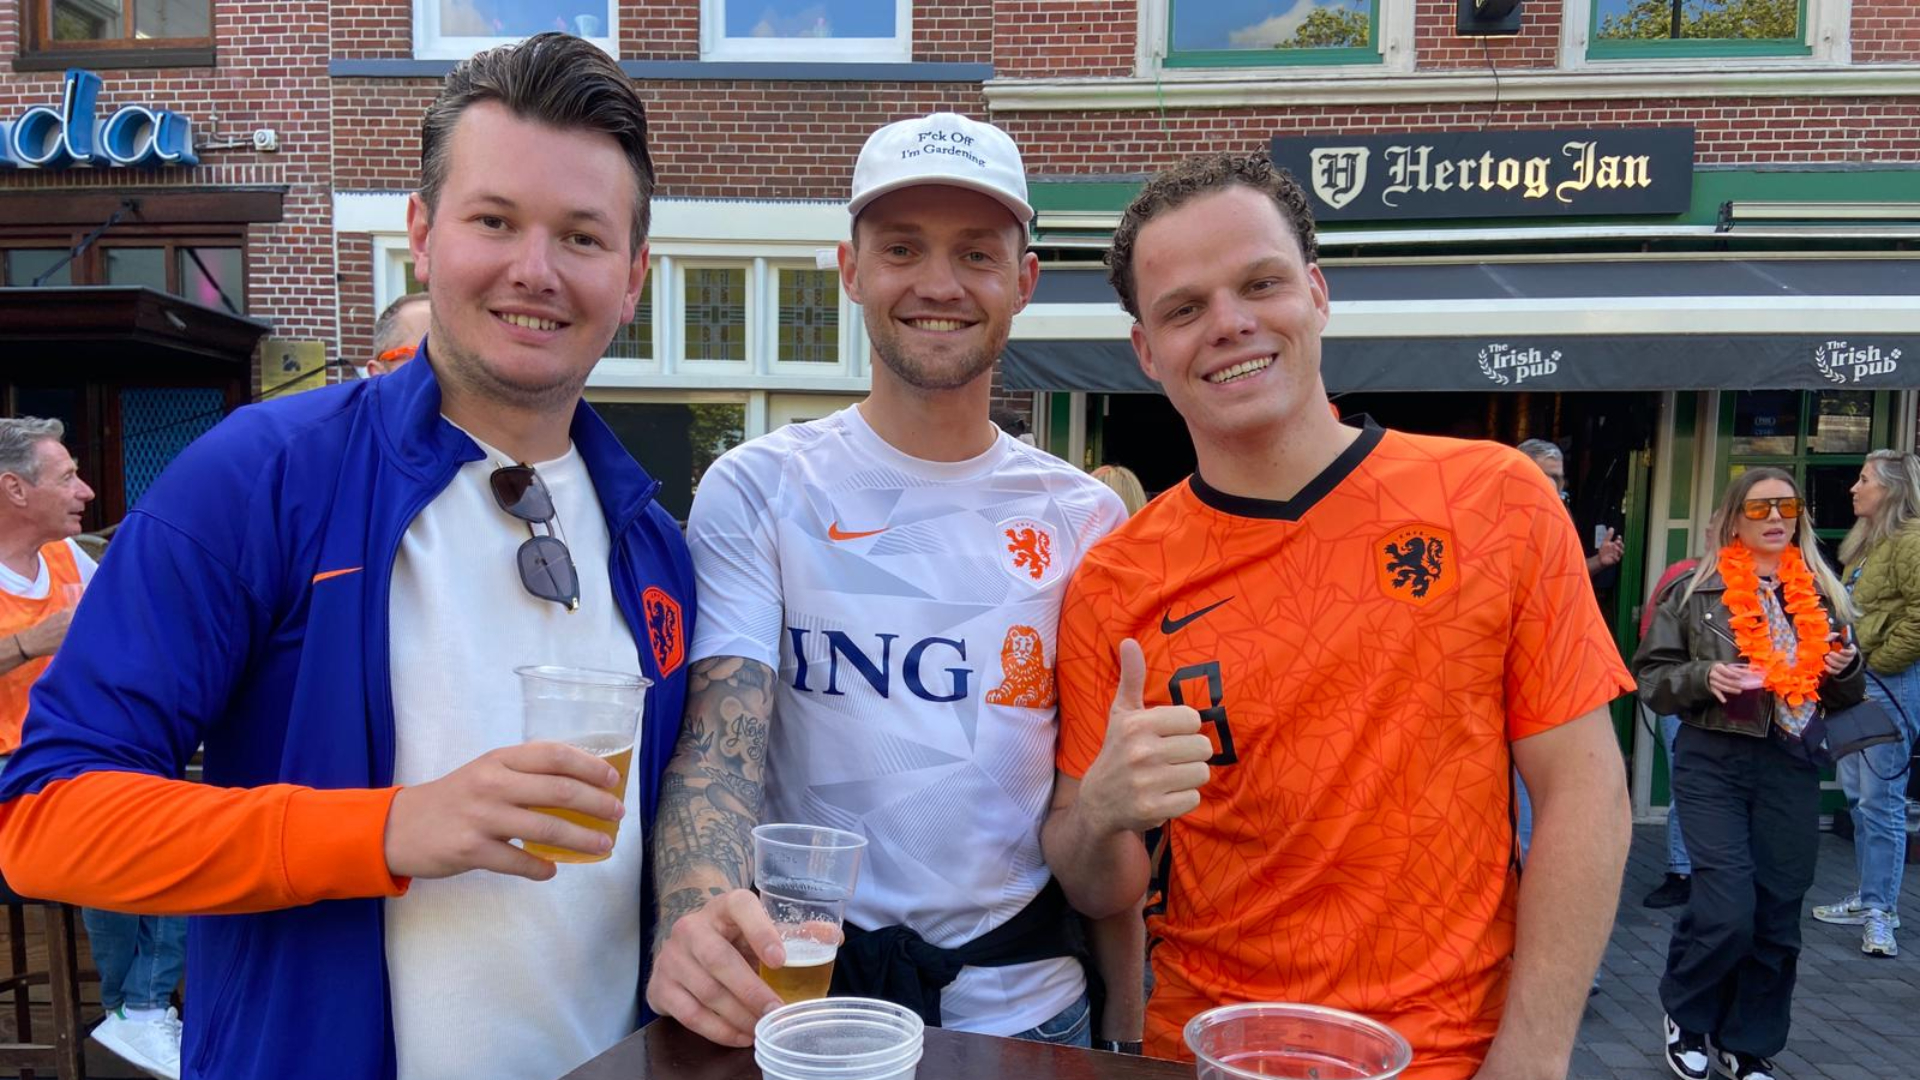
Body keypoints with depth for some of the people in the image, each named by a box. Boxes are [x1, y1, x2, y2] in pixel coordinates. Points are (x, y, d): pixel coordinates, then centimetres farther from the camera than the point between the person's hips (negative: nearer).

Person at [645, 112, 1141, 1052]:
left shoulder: (1085, 516, -2)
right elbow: (716, 750, -16)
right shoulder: (756, 491, -9)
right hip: (804, 989, -2)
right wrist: (697, 919, -36)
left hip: (1028, 1004, 2)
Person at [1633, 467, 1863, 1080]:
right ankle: (1685, 1014, 16)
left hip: (1791, 766, 4)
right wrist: (1702, 675, -17)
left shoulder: (1821, 595, 11)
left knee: (1778, 913, 6)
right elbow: (1651, 676, 1)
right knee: (1728, 907, -11)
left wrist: (1847, 670, -3)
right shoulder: (1697, 591, 0)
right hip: (1713, 761, -4)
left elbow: (1843, 697, 19)